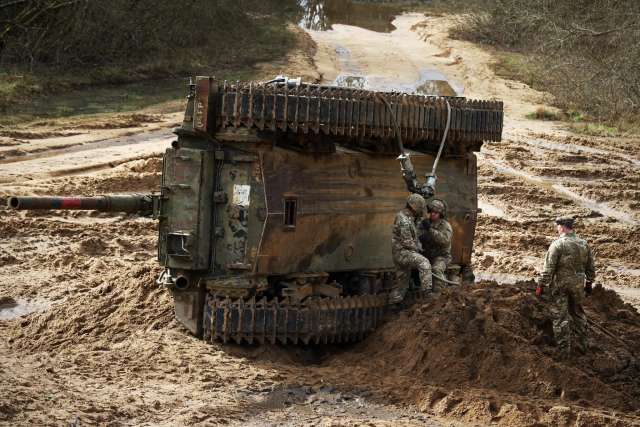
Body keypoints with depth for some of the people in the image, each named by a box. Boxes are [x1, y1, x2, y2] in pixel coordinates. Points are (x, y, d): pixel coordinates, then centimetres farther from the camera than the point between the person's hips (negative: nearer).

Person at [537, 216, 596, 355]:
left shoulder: (557, 244, -15)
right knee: (577, 313, 20)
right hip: (578, 284, 5)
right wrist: (589, 283, 23)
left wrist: (541, 285, -10)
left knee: (560, 316, 2)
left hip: (560, 284, -5)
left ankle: (564, 348, 3)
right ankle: (581, 344, 27)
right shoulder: (584, 244, 3)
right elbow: (590, 267, 11)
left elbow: (548, 268, -17)